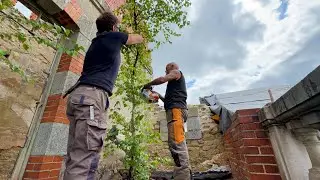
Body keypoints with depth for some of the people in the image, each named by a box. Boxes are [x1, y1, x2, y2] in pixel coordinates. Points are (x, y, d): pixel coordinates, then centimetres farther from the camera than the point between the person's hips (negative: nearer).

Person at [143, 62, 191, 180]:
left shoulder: (176, 72, 13)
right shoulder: (175, 82, 38)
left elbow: (162, 79, -7)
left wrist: (148, 84, 7)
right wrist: (159, 96, 31)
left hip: (176, 109, -9)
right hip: (175, 110, 9)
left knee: (176, 143, -20)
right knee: (177, 143, 1)